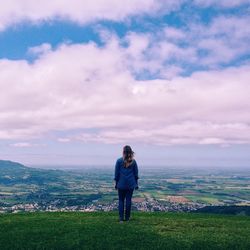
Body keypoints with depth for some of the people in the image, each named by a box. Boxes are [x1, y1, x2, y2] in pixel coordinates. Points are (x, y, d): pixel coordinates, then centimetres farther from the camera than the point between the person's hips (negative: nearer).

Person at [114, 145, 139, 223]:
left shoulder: (119, 161, -7)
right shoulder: (133, 161, -1)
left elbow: (116, 173, -2)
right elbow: (136, 173, 4)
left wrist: (116, 183, 7)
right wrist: (136, 184, 13)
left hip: (121, 184, -1)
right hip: (131, 184, 1)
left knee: (121, 200, 8)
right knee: (129, 200, 8)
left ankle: (121, 218, 4)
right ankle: (127, 218, 14)